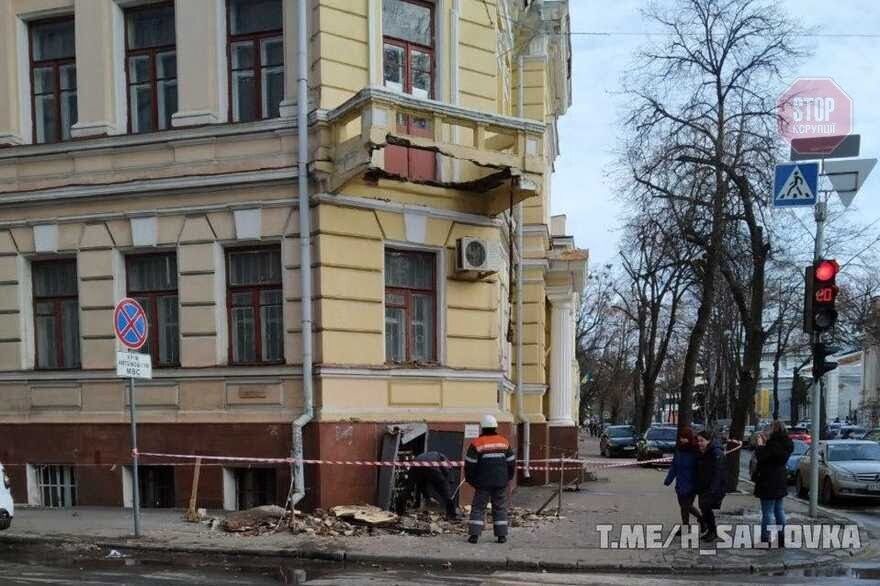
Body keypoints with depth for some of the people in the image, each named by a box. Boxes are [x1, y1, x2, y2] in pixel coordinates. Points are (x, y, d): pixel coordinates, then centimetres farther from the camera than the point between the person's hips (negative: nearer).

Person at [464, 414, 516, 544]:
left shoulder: (476, 444, -8)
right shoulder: (504, 442, 5)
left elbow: (470, 465, -7)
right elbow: (511, 463, 9)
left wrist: (471, 480, 6)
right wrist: (508, 478, 19)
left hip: (483, 482, -3)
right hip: (501, 482, 3)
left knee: (478, 507, 3)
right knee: (500, 507, 10)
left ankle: (474, 534, -4)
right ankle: (501, 535, 6)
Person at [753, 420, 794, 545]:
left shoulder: (774, 444, -21)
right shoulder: (786, 443, 6)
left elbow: (761, 456, -19)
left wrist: (760, 445, -4)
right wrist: (766, 443, 13)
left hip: (769, 483, -9)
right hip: (780, 482, 9)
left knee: (767, 512, -5)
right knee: (779, 510, 17)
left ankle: (765, 540, -2)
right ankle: (781, 537, 22)